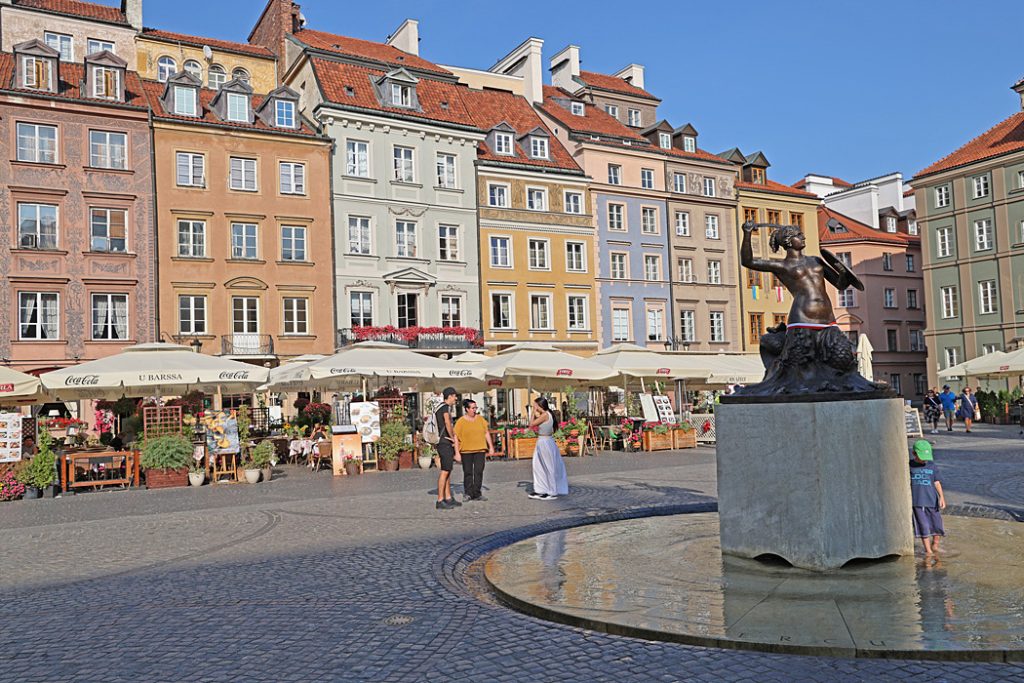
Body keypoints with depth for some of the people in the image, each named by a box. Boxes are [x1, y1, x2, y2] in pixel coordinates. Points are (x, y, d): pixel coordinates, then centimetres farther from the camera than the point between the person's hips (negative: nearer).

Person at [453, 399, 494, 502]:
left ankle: (477, 494, 7)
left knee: (479, 472, 0)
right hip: (466, 451, -2)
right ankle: (468, 494, 15)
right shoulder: (461, 421, -4)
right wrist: (457, 453, -9)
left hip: (480, 450, 2)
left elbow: (486, 433, 13)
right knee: (467, 473, 4)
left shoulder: (480, 419, 7)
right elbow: (456, 438, -4)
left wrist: (491, 447, 9)